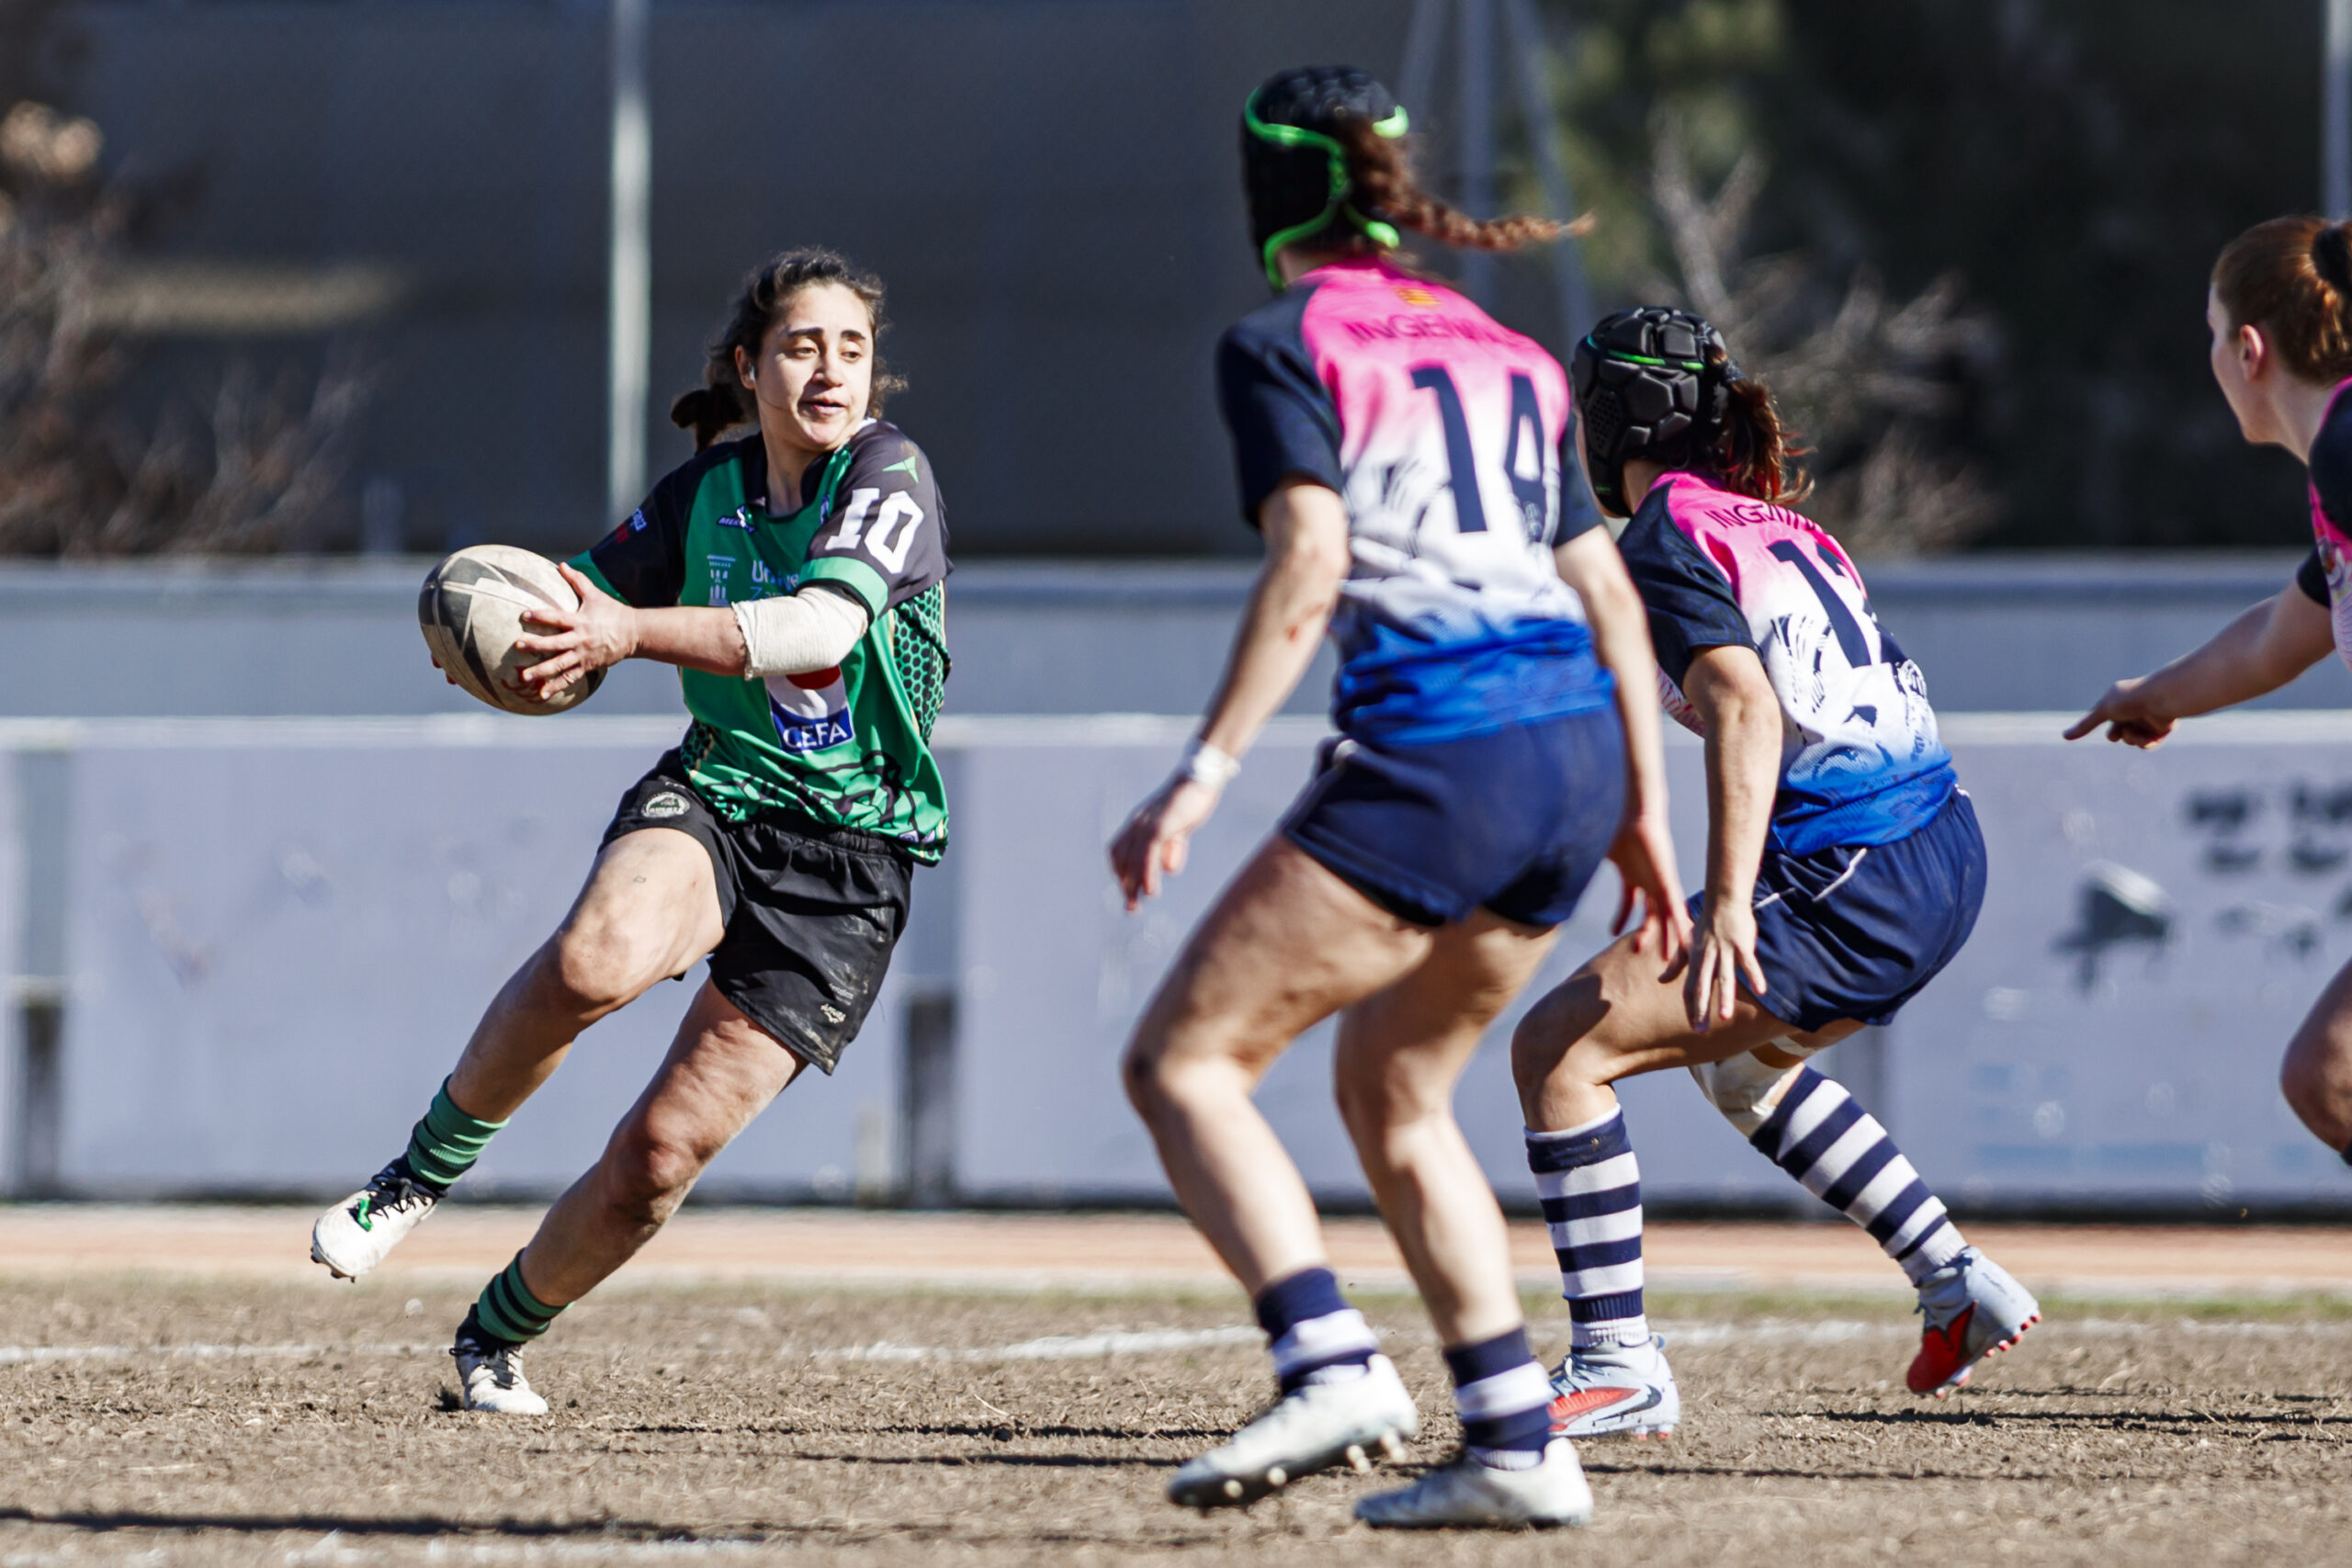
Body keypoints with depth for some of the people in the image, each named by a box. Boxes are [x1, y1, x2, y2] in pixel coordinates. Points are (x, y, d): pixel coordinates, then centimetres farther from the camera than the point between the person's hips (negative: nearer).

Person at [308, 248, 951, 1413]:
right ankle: (427, 1166, -12)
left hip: (848, 863, -2)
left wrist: (634, 631, -37)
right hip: (712, 794, 2)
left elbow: (823, 627, -26)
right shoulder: (706, 493, 4)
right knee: (601, 956, -35)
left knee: (660, 1154, -8)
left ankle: (499, 1336, 19)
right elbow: (587, 605, 15)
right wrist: (527, 647, -10)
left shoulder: (888, 474, -10)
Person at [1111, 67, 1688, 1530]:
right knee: (1390, 1088, 22)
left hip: (1435, 756, -7)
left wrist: (1203, 773, -15)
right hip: (1581, 750, 7)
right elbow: (1609, 593, 19)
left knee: (1181, 1060, -1)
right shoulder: (1507, 352, 22)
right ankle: (1517, 1442, 13)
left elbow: (1310, 565, -12)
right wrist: (1645, 811, 23)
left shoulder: (1284, 342, 2)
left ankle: (1332, 1363, -21)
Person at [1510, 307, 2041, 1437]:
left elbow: (1747, 711, -22)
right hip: (1945, 861, 9)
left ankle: (1615, 1366, -10)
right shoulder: (1776, 523, 18)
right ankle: (1957, 1285, 29)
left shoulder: (1666, 543, -8)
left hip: (1852, 891, -9)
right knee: (1741, 1059, 33)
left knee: (1558, 1047, -6)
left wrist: (1729, 905, -30)